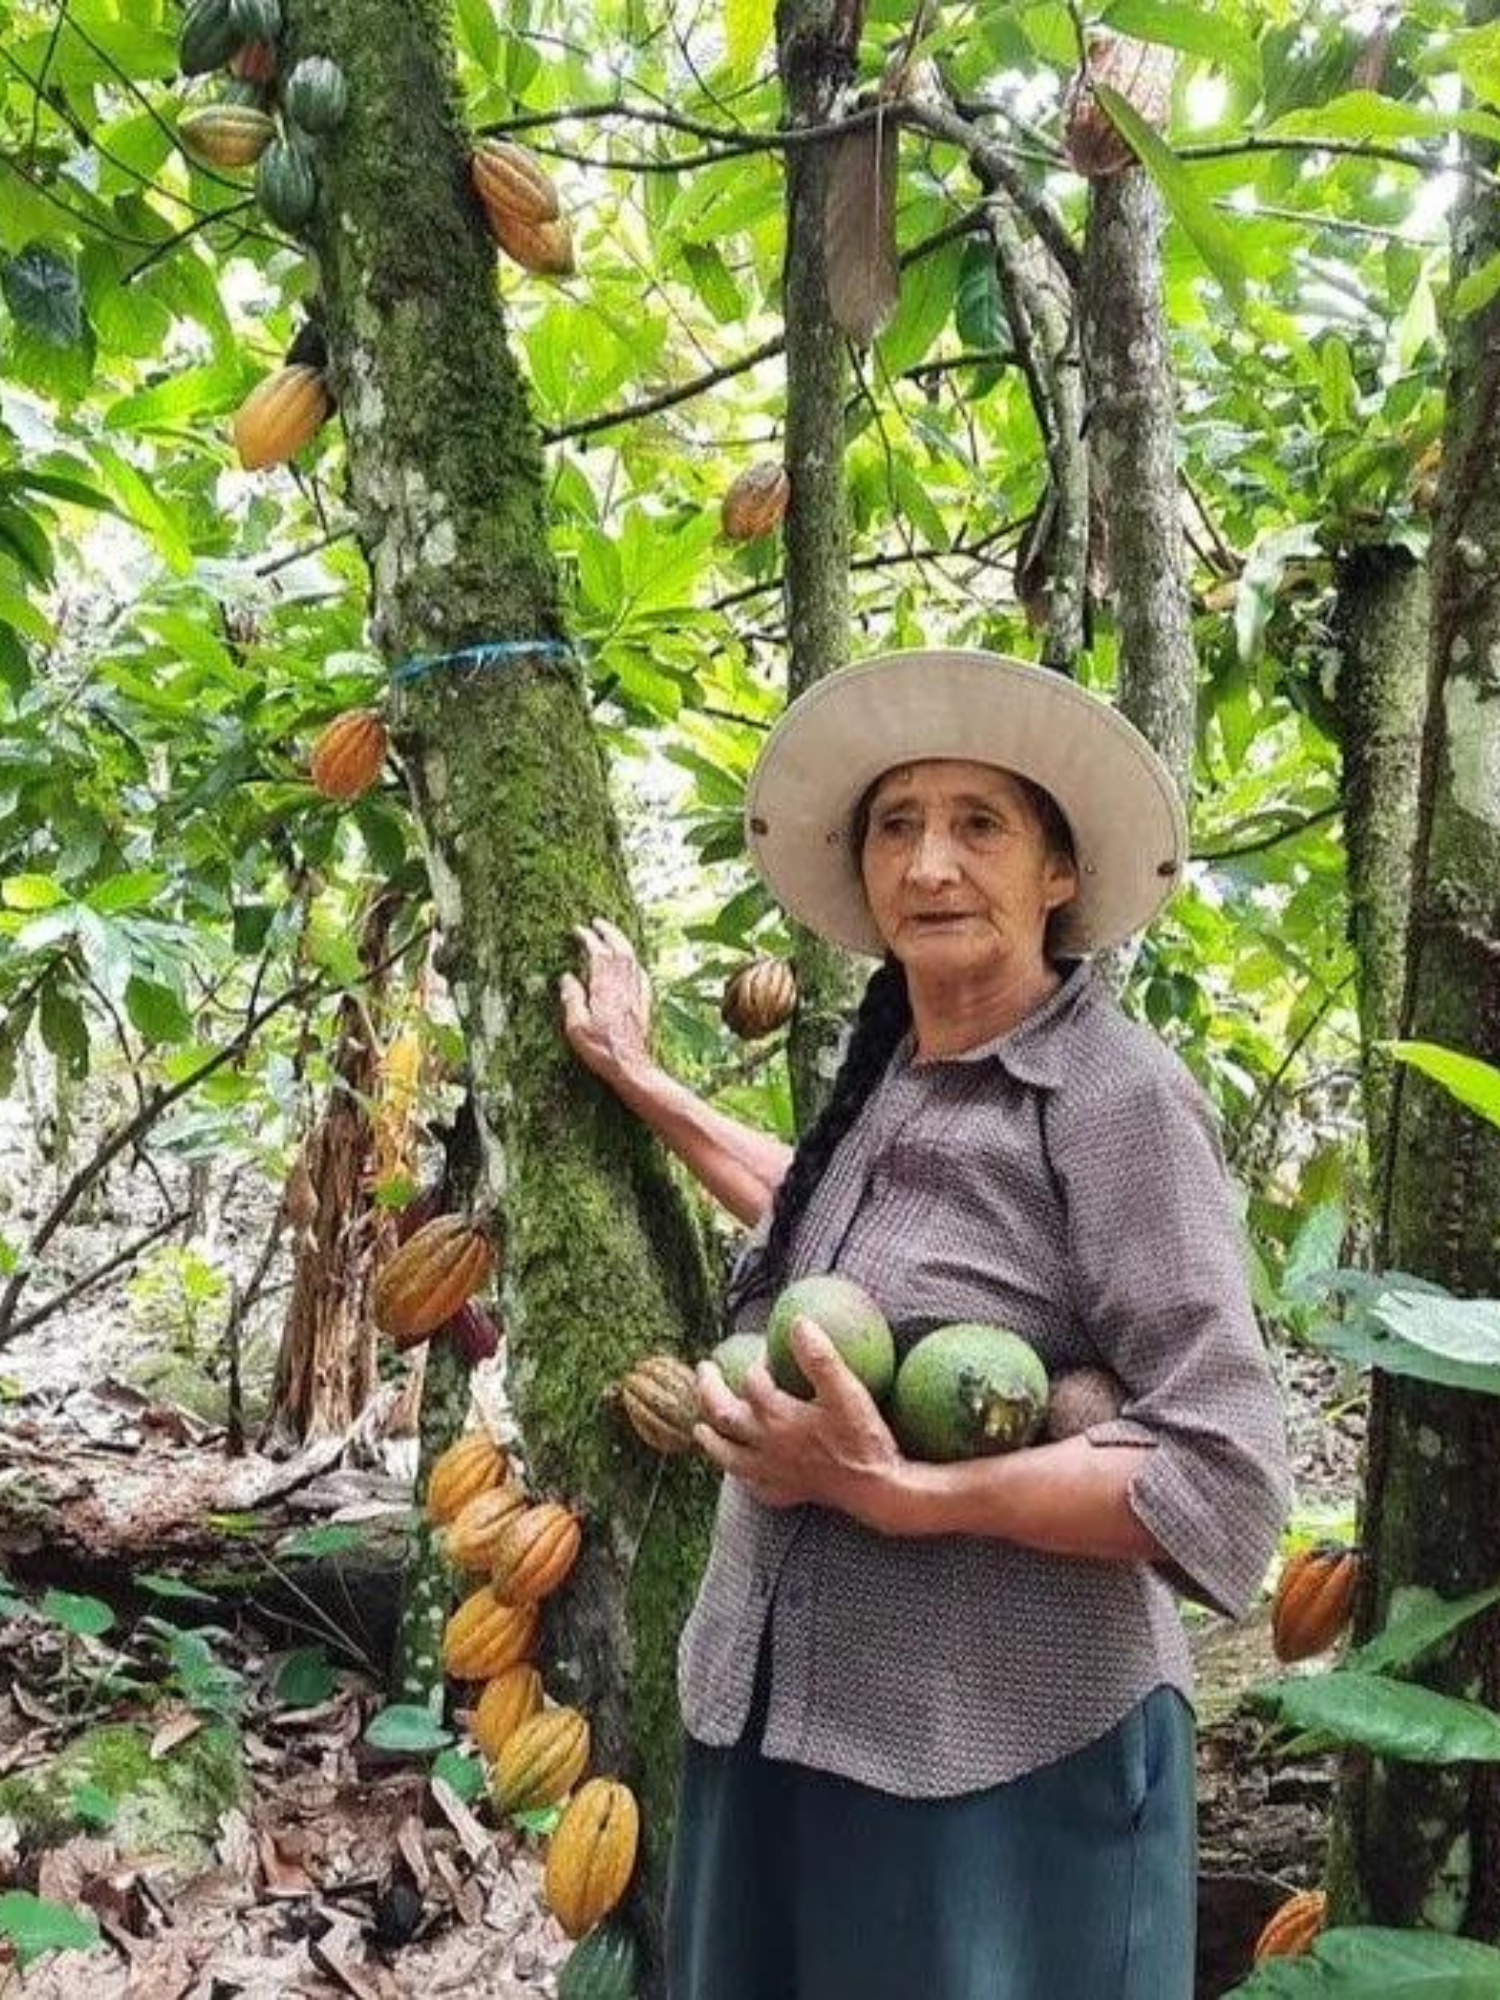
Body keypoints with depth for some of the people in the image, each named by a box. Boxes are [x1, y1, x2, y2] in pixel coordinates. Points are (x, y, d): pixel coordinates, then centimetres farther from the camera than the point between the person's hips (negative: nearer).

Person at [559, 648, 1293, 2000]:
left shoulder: (1119, 1095, -18)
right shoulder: (888, 1077, 3)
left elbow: (1226, 1483, -21)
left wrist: (896, 1493, -26)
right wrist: (637, 1081, 27)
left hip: (1004, 1757, -7)